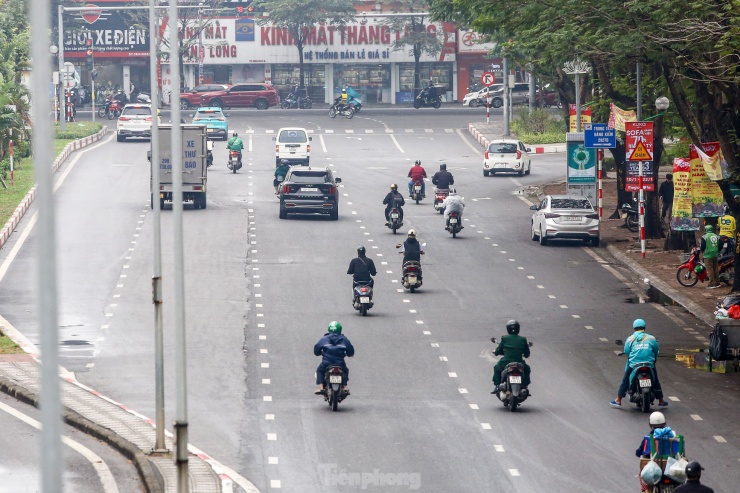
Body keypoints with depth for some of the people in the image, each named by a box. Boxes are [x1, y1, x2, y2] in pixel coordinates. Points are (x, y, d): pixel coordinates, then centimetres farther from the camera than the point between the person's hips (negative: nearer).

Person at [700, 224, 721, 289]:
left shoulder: (704, 237, -8)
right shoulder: (717, 236, 8)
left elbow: (702, 247, -8)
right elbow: (720, 246, 10)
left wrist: (703, 252, 12)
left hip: (708, 255, -5)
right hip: (716, 255, 5)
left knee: (710, 270, -3)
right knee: (716, 269, 12)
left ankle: (712, 284, -5)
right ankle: (717, 283, 15)